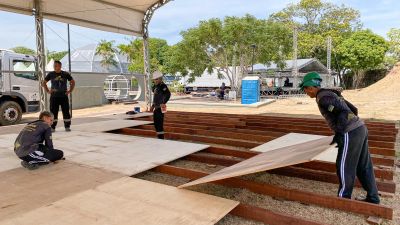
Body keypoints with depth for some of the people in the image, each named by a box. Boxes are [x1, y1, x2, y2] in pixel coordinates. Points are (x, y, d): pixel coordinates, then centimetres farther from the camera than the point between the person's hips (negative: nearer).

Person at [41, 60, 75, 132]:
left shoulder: (65, 74, 1)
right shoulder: (51, 74, 2)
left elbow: (73, 82, 12)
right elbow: (44, 83, 13)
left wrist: (70, 91, 4)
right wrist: (48, 91, 3)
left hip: (64, 96, 0)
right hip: (54, 97, 0)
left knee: (66, 112, 2)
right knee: (53, 112, 2)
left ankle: (67, 127, 12)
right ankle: (52, 127, 10)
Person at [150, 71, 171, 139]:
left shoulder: (163, 86, -13)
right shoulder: (155, 87, 14)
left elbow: (168, 94, -26)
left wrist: (163, 103, -24)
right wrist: (153, 106, 22)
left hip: (160, 108, -10)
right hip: (156, 108, 10)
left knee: (159, 124, -7)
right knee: (156, 123, 16)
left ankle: (161, 138, 1)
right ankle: (159, 137, 27)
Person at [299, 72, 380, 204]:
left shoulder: (323, 97, -11)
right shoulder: (330, 93, 18)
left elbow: (344, 111, -20)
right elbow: (354, 110, 19)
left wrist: (339, 133, -15)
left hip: (351, 133, -10)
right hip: (360, 128, 10)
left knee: (344, 166, 3)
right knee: (364, 166, 16)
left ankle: (344, 197, 16)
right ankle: (373, 198, 26)